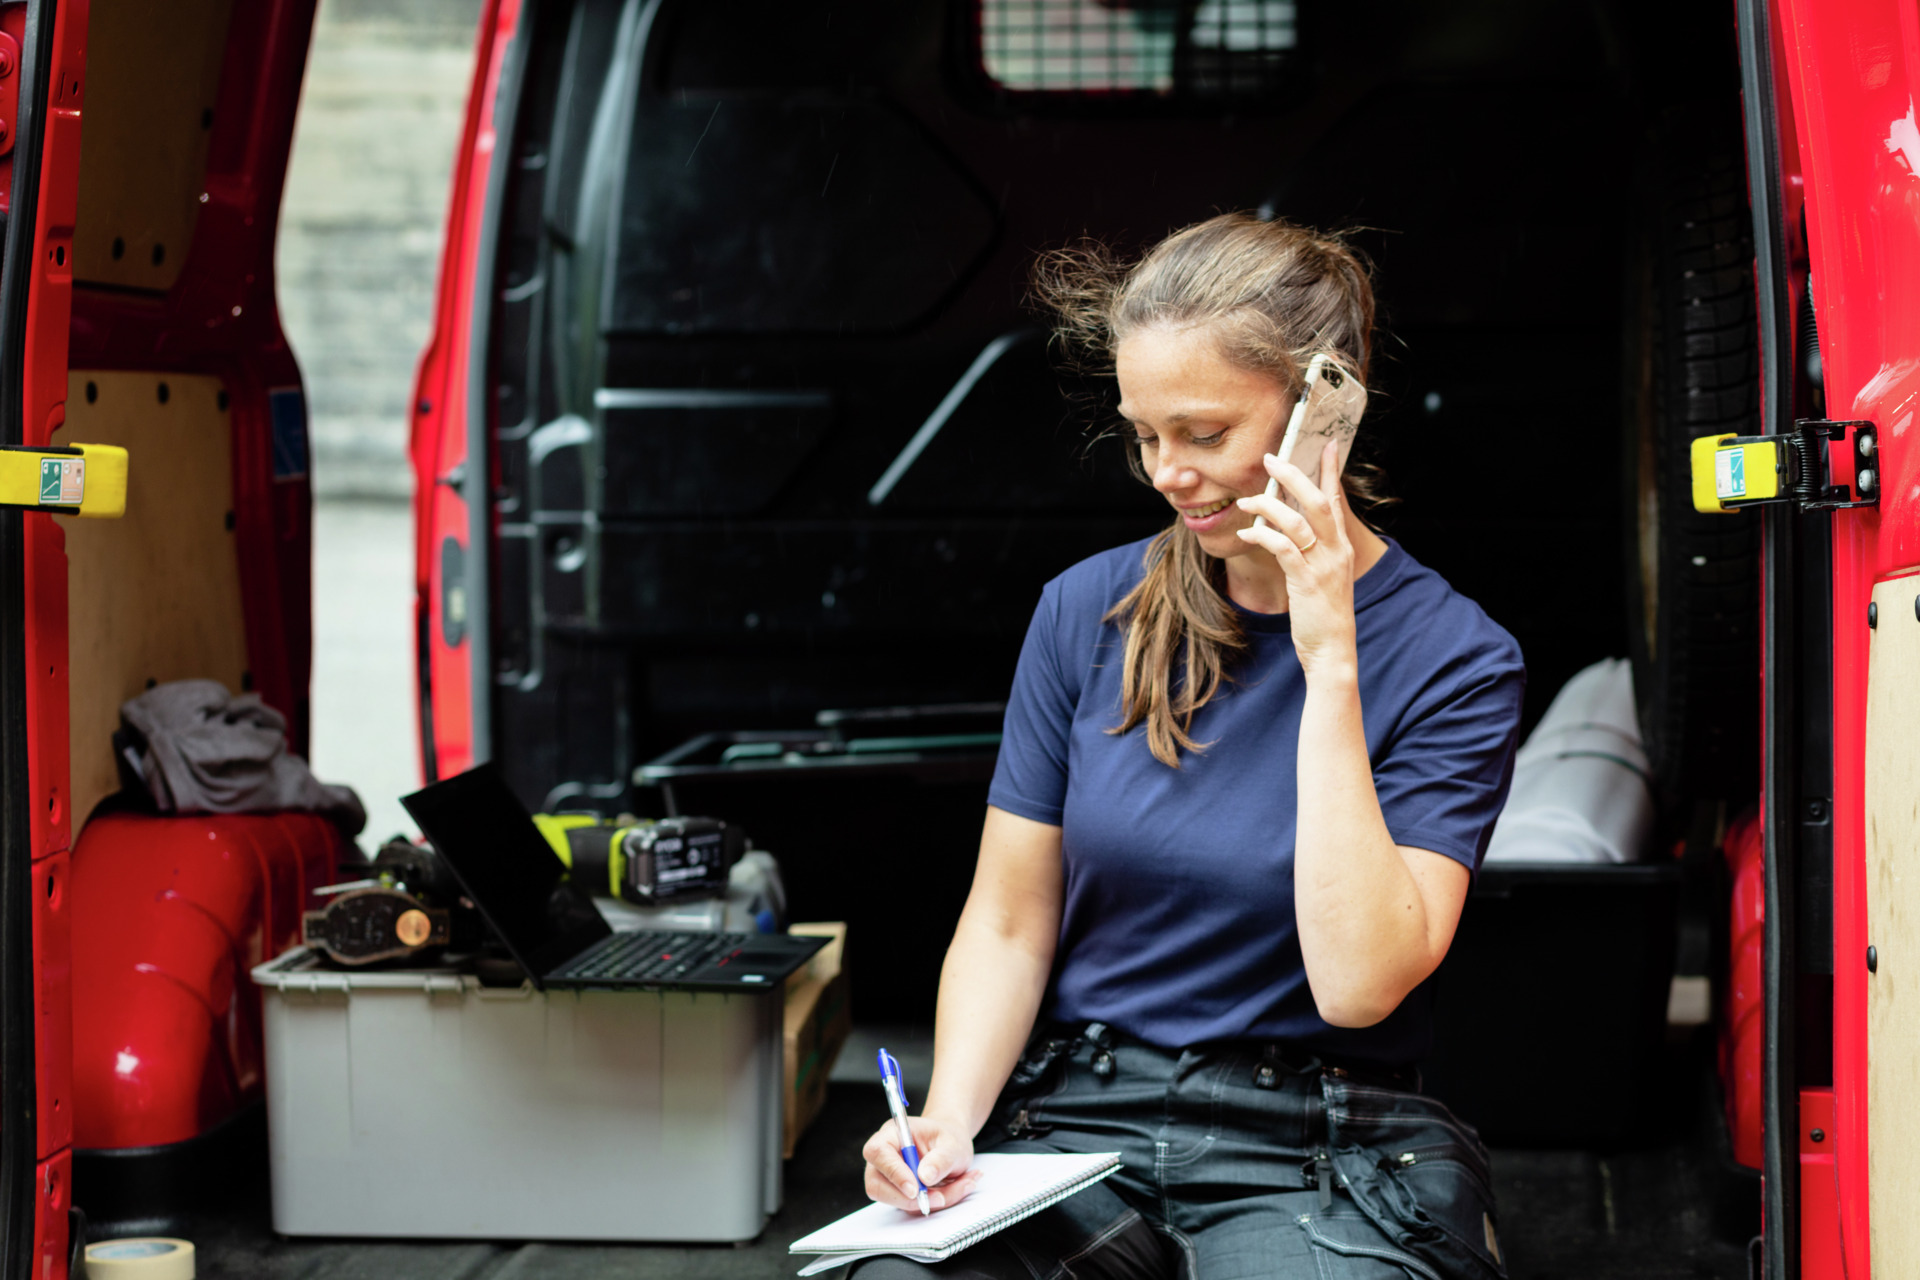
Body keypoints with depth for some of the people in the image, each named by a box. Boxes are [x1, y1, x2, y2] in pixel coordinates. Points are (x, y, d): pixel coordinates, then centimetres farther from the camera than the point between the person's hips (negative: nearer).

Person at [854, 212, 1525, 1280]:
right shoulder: (1088, 610, 5)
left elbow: (1358, 984, -17)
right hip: (1074, 1115, 3)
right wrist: (950, 1117, -10)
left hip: (1318, 1152, -2)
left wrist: (1330, 665, -17)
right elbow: (1008, 925, 9)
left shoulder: (1456, 659, -5)